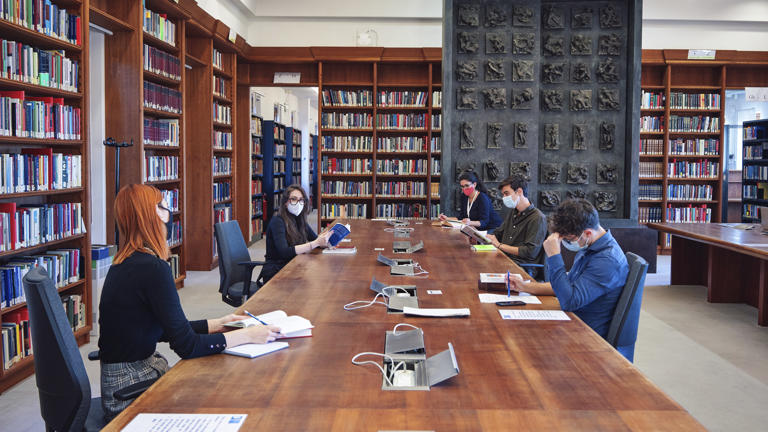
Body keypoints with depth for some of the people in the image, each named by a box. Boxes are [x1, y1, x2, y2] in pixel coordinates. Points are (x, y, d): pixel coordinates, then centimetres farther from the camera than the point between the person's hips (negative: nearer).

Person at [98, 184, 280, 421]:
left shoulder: (124, 263, 7)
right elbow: (186, 346, -21)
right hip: (132, 392, -8)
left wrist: (216, 324, 12)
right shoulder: (153, 268, -22)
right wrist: (247, 335, -13)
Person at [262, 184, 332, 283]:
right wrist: (316, 243, -31)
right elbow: (284, 252, -26)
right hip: (274, 273, -7)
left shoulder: (299, 220, 9)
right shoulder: (277, 221, -14)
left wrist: (324, 240, -20)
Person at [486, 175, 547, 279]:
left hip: (525, 267, -8)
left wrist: (500, 245, -11)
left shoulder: (537, 218, -9)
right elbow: (497, 233, 28)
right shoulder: (513, 213, 19)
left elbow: (530, 252, -16)